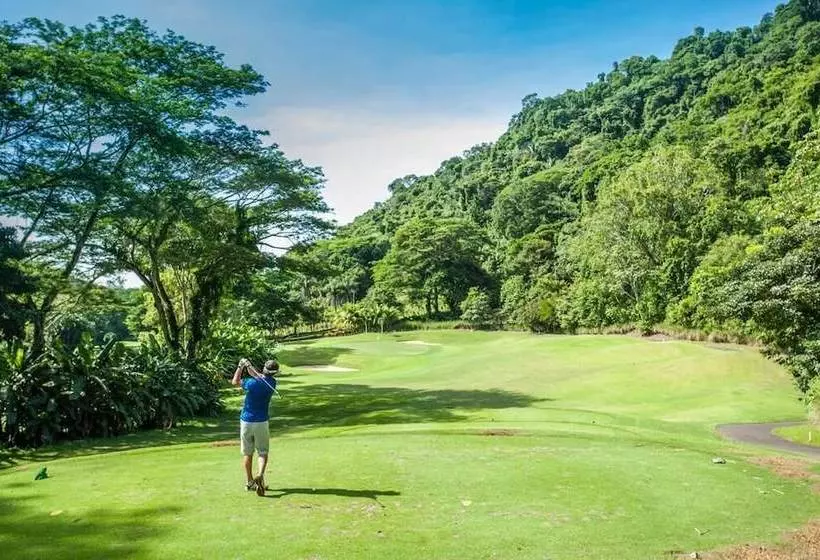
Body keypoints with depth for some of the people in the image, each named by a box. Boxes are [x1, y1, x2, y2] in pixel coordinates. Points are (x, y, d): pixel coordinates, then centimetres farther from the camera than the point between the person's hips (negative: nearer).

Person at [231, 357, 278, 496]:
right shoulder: (272, 383, -7)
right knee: (263, 452, 8)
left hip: (246, 421, -1)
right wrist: (249, 366, 13)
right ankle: (260, 475, -16)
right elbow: (260, 377, 12)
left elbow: (235, 382, 5)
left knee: (247, 453, 13)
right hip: (262, 422, 1)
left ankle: (250, 482, 21)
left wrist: (240, 367, 11)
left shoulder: (251, 383, -15)